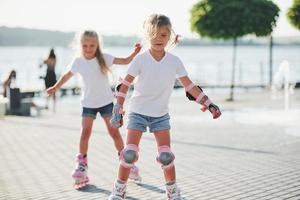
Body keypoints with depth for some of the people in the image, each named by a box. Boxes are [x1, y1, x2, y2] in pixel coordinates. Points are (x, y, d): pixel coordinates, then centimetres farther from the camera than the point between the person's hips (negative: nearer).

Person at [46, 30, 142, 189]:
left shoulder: (104, 58, -10)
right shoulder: (78, 62, -6)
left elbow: (125, 61, -12)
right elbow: (67, 75, 12)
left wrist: (135, 52, -30)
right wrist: (55, 88, 23)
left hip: (106, 101, -1)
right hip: (88, 103, 1)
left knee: (114, 132, 0)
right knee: (85, 133, -4)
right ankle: (81, 165, 4)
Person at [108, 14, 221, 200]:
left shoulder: (175, 61, -6)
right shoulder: (140, 60, -12)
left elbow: (190, 86, -2)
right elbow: (125, 84, -13)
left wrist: (208, 103, -7)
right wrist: (118, 108, -20)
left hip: (161, 114, 2)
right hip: (138, 112, -2)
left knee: (166, 155, -5)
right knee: (130, 153, -8)